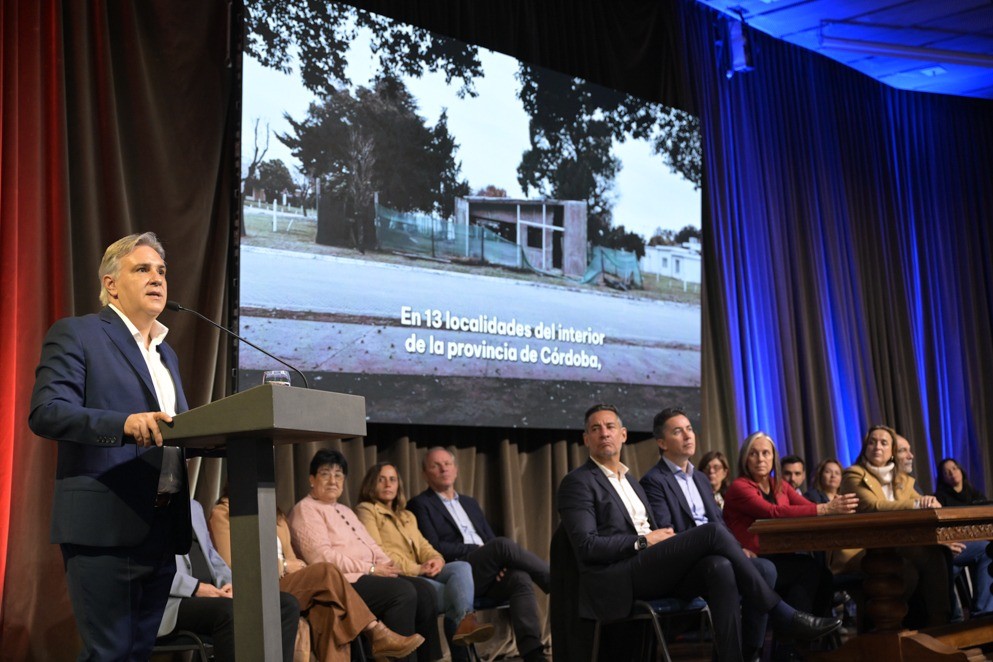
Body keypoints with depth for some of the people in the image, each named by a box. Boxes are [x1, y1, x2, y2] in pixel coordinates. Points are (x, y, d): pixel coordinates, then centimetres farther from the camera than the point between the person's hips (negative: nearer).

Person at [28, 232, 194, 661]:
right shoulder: (74, 335, -1)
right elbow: (45, 413, -14)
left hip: (162, 529, 7)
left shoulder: (166, 354, 22)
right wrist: (125, 423, -29)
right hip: (105, 525, -7)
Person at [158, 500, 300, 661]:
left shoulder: (194, 507, 24)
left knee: (288, 604, -11)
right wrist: (196, 588, -19)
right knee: (229, 610, -37)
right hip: (174, 600, -8)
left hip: (215, 594, 8)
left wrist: (228, 584, 1)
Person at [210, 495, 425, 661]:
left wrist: (297, 567, -4)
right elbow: (231, 568, -7)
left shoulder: (274, 514, 26)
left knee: (327, 608, -29)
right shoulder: (223, 512, 5)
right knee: (326, 571, -28)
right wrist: (282, 566, -9)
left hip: (284, 584, 6)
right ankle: (377, 634, -26)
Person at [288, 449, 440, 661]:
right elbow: (322, 556, -14)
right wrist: (370, 568, -15)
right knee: (403, 591, -27)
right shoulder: (306, 509, -2)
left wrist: (387, 565, -2)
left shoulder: (345, 510, 27)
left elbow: (371, 545, 21)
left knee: (424, 589, -12)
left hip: (370, 575, 9)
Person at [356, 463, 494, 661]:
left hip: (421, 573, 6)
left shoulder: (408, 516, 33)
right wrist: (416, 568, -16)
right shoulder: (366, 510, 8)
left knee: (462, 567, -28)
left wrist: (436, 559, -9)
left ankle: (464, 622, -50)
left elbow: (422, 545, 18)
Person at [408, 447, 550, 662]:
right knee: (503, 544, -30)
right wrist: (477, 549, -10)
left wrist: (499, 560, -4)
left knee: (520, 578, -29)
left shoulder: (470, 503, 28)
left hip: (489, 574, 6)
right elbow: (433, 547, -6)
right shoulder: (420, 505, 8)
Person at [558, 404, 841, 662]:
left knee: (720, 567, -25)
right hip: (617, 581, -7)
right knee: (712, 532, -21)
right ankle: (781, 614, -12)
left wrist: (663, 539, -2)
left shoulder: (629, 479, 26)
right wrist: (643, 541, -11)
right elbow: (586, 546, -11)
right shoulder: (578, 482, 0)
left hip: (650, 572, 7)